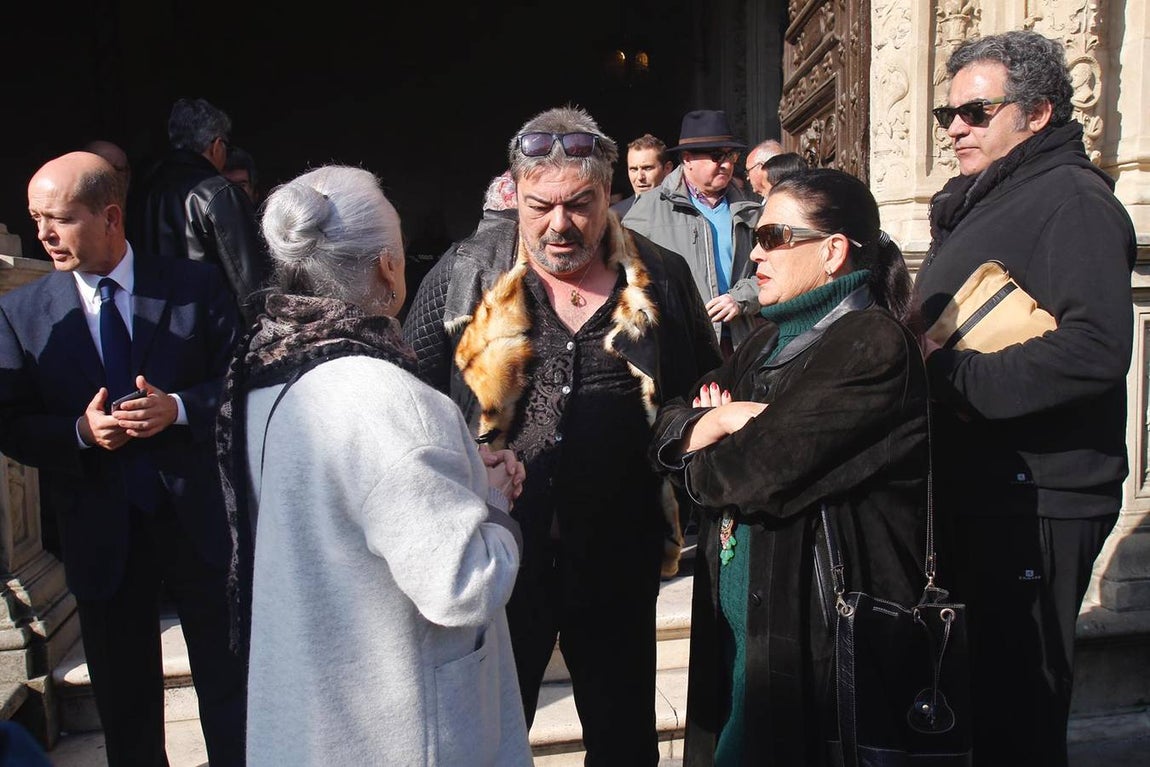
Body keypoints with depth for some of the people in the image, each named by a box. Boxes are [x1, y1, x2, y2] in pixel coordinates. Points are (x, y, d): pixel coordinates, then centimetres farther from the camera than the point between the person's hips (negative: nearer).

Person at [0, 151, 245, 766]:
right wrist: (80, 432, -17)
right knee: (124, 702, 17)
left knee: (228, 680, 14)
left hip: (199, 519, -1)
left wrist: (178, 408, -18)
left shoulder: (195, 286, -4)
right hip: (102, 535, 2)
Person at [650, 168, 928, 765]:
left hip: (817, 634, -7)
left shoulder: (873, 346, -17)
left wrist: (700, 464, -2)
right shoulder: (770, 342, 11)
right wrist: (716, 420, -14)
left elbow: (758, 474, -23)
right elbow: (667, 425, 6)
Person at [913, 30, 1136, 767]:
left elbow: (1096, 349, -27)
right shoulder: (980, 202, 17)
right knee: (969, 685, 21)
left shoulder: (1070, 199, -13)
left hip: (1037, 499, -9)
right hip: (977, 487, 10)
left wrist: (955, 377, -23)